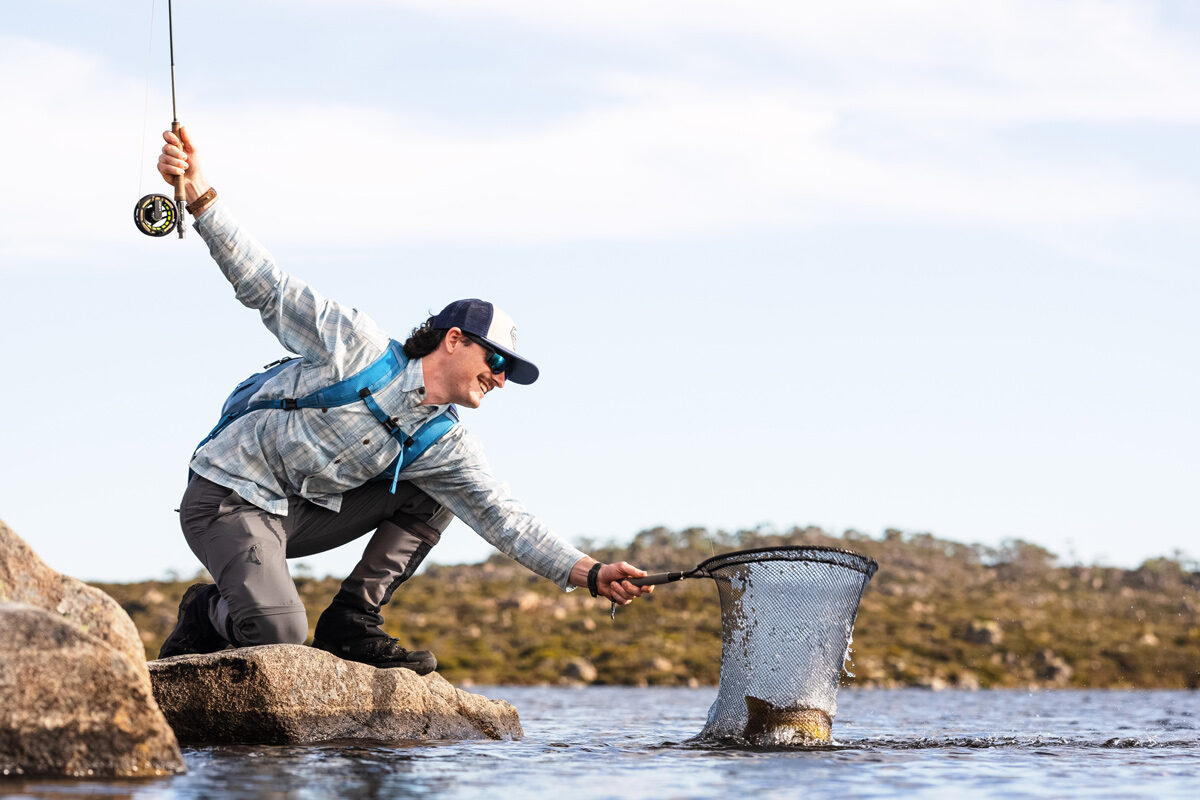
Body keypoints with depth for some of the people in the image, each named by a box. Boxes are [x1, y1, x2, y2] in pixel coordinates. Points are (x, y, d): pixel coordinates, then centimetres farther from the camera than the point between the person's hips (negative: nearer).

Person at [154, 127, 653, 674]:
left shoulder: (446, 448, 3)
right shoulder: (361, 345, -13)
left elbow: (506, 523, -1)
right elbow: (264, 284, -13)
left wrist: (591, 575, -14)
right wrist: (199, 195, -24)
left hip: (304, 515, 7)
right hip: (229, 497, -7)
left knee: (434, 494, 3)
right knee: (279, 637, -28)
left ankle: (353, 622, 2)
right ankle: (211, 616, 6)